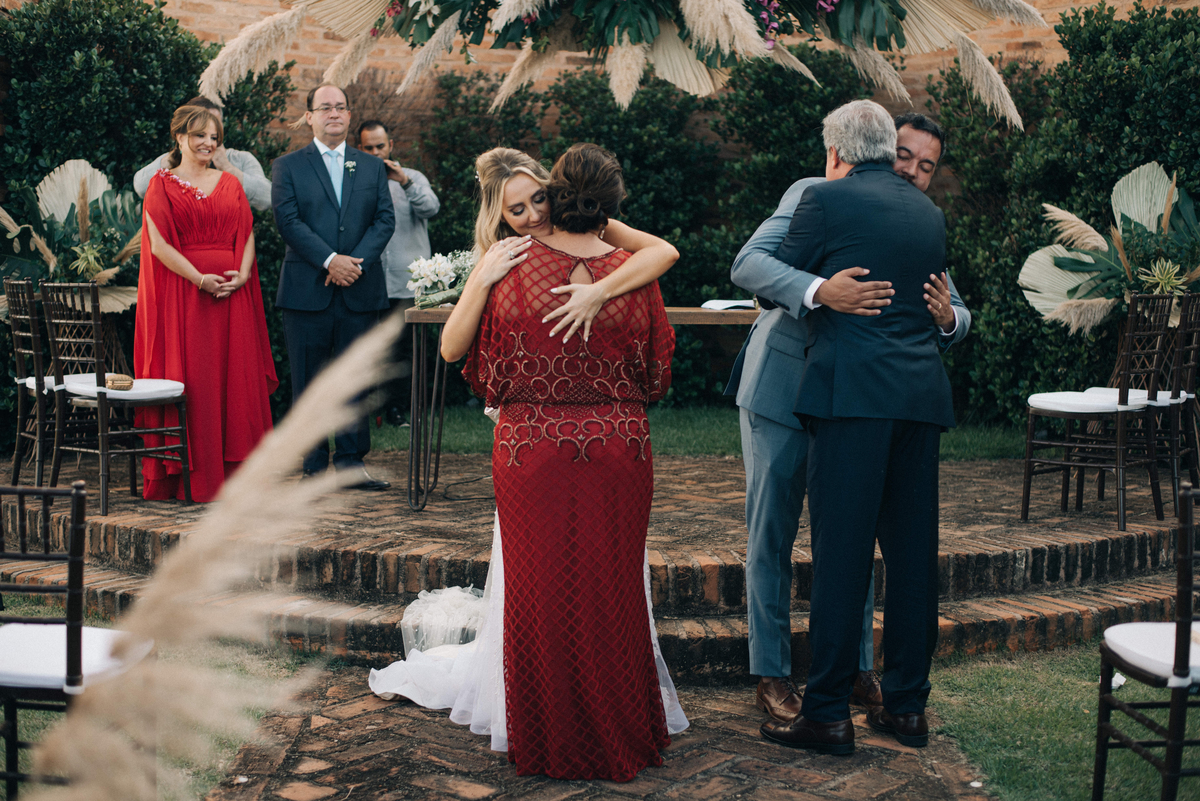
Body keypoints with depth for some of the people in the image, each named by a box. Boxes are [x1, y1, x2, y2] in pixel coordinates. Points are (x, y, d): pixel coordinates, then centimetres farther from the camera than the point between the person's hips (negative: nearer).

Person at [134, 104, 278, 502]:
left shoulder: (230, 184, 16)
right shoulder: (161, 184, 3)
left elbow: (246, 234, 10)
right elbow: (159, 244, -7)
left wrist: (242, 274, -9)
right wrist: (200, 279, -16)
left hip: (233, 292, 4)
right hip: (182, 291, -4)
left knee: (235, 376, 2)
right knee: (188, 378, -4)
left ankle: (233, 471, 7)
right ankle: (190, 474, 0)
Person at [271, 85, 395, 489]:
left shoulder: (372, 166, 14)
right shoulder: (288, 166, 6)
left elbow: (385, 220, 5)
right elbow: (288, 220, -5)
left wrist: (356, 262, -10)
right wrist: (330, 260, -15)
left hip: (360, 290, 2)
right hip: (307, 290, -2)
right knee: (309, 381, 2)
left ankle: (350, 460, 11)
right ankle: (315, 465, 10)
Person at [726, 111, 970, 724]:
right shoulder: (813, 195, -8)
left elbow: (957, 320, 2)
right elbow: (748, 264, -21)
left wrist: (947, 316, -24)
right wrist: (820, 291, -38)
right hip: (781, 390, -4)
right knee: (771, 535, 4)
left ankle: (855, 668, 24)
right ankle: (771, 673, 17)